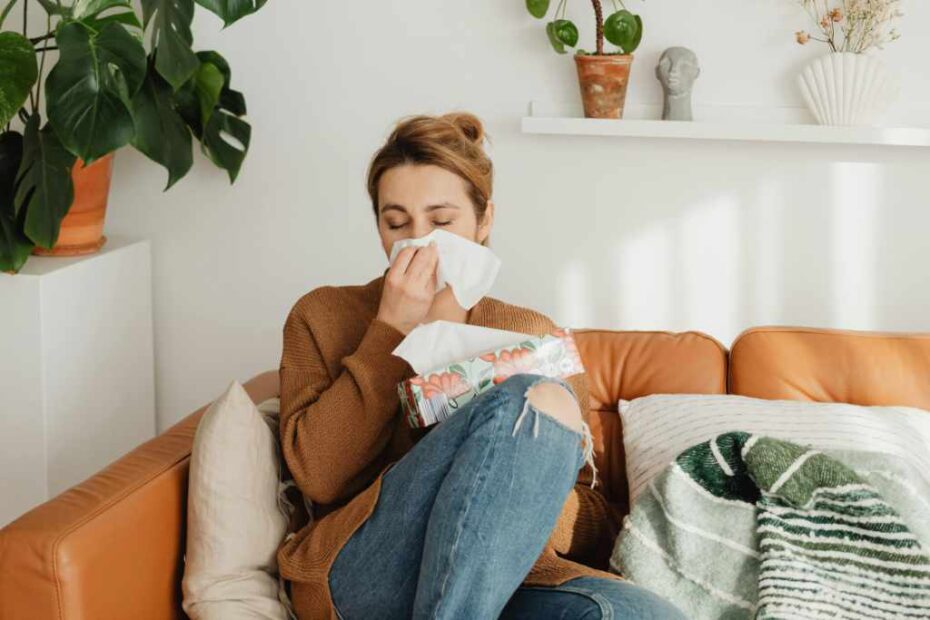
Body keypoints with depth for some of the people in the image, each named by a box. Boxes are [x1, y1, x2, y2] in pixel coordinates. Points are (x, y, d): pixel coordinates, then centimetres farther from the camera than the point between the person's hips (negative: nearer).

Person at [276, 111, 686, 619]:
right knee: (538, 399, -27)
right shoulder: (322, 316, 15)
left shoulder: (534, 335, 20)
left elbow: (593, 525, 14)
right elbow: (318, 477, -1)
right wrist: (392, 329, -1)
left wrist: (535, 505, -10)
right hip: (360, 576, -1)